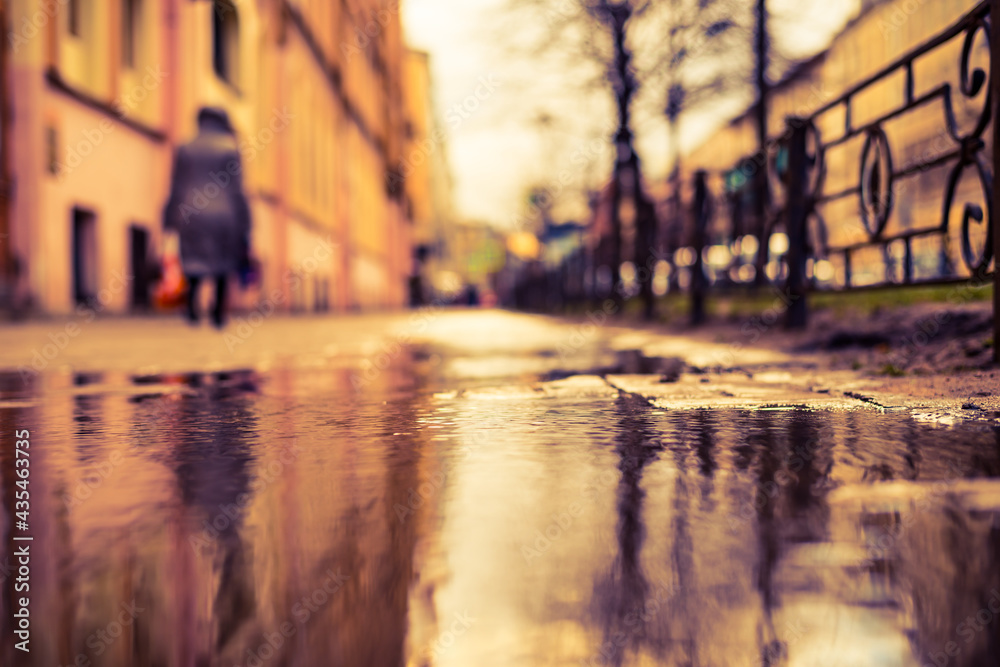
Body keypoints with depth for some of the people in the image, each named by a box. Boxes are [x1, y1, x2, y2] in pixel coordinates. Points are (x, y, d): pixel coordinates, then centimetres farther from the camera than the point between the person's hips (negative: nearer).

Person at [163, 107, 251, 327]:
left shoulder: (185, 150, 5)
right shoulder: (230, 150, -2)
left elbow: (176, 188, 5)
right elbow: (237, 189, -6)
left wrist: (170, 221, 10)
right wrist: (243, 223, -1)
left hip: (190, 216, 2)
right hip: (222, 215, -2)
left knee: (194, 261, 9)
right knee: (222, 261, 10)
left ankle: (192, 306, -12)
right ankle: (219, 313, 7)